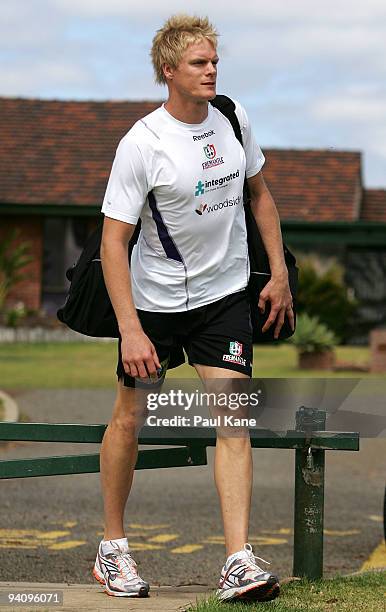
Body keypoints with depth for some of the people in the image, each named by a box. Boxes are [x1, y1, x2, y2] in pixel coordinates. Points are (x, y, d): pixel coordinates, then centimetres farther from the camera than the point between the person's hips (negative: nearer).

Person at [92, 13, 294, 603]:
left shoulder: (232, 117, -2)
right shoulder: (142, 144, -18)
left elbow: (259, 191, 15)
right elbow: (113, 239, -18)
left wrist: (279, 273, 11)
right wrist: (130, 330, -25)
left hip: (224, 294, 3)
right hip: (154, 298, -3)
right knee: (129, 419, 7)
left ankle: (239, 564, -12)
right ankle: (112, 547, 25)